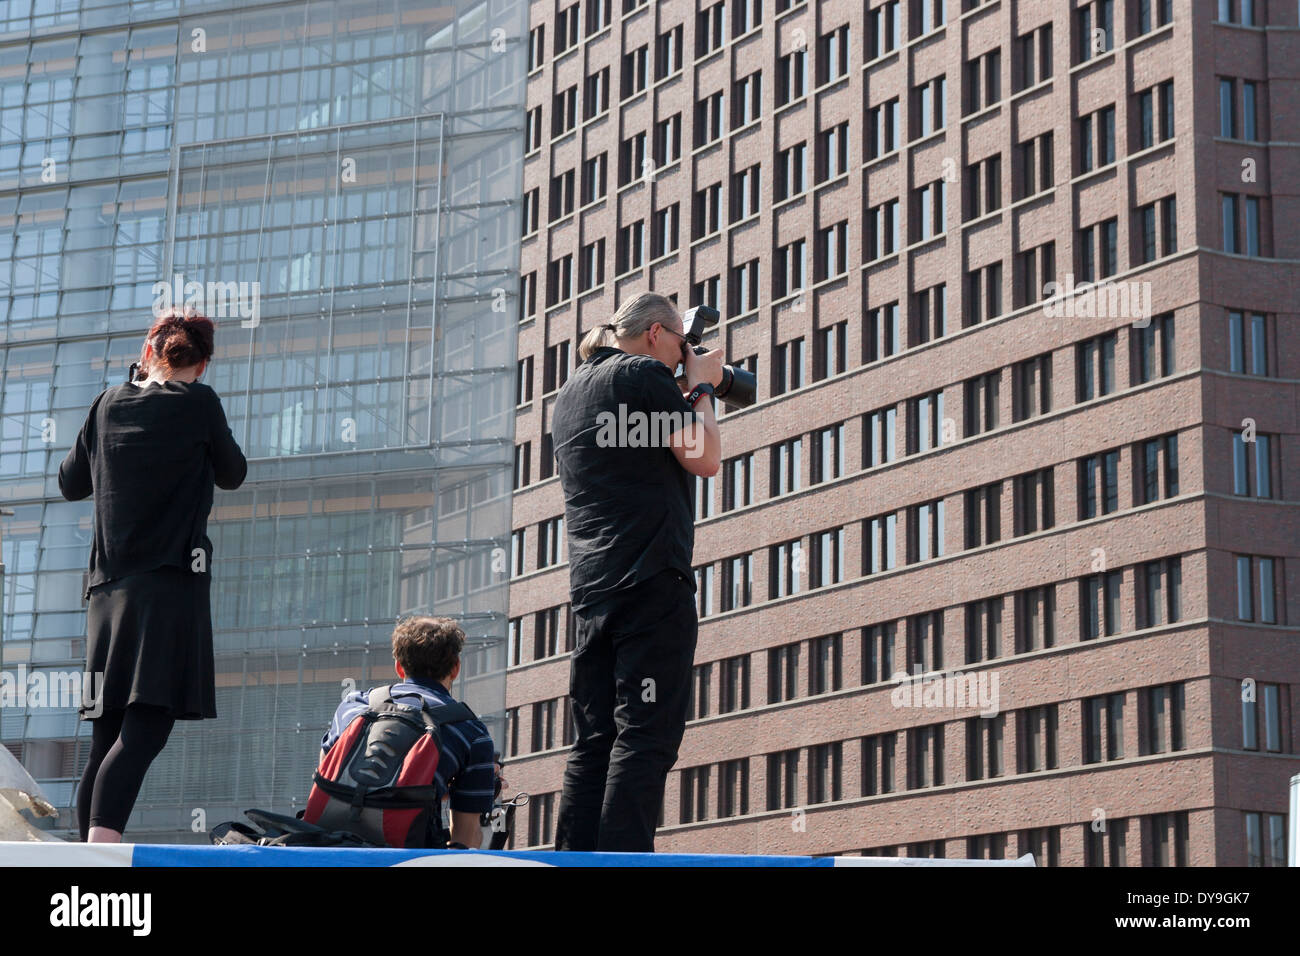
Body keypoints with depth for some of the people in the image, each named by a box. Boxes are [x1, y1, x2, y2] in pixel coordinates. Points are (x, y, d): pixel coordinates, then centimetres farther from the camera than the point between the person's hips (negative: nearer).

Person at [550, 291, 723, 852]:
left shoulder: (571, 391, 22)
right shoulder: (644, 375, -3)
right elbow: (703, 459, -6)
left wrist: (686, 391, 30)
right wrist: (701, 389, 9)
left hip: (590, 588, 8)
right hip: (651, 580, -8)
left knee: (593, 740, 7)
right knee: (645, 736, -10)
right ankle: (621, 857, -17)